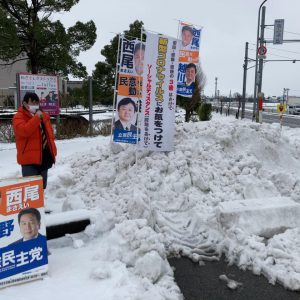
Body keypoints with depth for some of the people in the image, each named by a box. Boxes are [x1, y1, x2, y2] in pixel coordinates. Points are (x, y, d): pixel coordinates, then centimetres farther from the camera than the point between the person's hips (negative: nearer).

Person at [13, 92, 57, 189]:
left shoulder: (44, 116, 16)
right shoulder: (19, 117, -5)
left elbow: (50, 133, 21)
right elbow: (24, 131, -24)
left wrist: (53, 150, 12)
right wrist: (36, 118, -21)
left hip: (45, 157, 7)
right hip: (30, 158, -7)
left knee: (42, 186, 16)